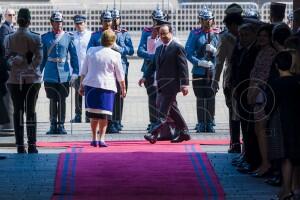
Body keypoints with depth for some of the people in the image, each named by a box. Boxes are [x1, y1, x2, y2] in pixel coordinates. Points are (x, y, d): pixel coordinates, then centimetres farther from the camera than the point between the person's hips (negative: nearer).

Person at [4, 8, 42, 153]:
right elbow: (38, 58, -6)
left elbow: (8, 58, -2)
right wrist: (29, 66, 4)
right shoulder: (35, 38, -6)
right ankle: (32, 145, -2)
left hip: (15, 79, 1)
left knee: (17, 112, 4)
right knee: (31, 111, 2)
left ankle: (20, 146, 1)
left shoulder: (9, 38, -1)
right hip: (32, 78, -1)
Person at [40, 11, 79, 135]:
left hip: (64, 74, 0)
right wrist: (38, 72, 9)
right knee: (53, 100, 4)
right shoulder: (45, 38, 6)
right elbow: (42, 57, 12)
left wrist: (75, 72, -2)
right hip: (50, 75, 1)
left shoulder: (68, 37, 3)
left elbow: (74, 56, 4)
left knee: (62, 100, 3)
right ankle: (53, 125, 9)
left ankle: (61, 125, 8)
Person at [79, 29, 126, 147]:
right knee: (104, 115, 2)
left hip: (90, 85, 3)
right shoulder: (115, 55, -4)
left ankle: (94, 138, 12)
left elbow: (83, 71, 9)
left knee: (93, 115, 12)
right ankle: (101, 139, -4)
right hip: (107, 87, -3)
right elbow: (120, 75, 2)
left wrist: (81, 85, 17)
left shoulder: (91, 51, 4)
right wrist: (123, 89, 14)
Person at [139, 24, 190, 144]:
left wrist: (184, 84, -16)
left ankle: (154, 134, -19)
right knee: (172, 109, 13)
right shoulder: (159, 49, 18)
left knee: (163, 111, -12)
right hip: (161, 84, 8)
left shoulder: (177, 48, -6)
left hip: (171, 83, -8)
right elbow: (154, 65, 19)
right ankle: (183, 132, 22)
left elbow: (183, 67, -10)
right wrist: (145, 77, 5)